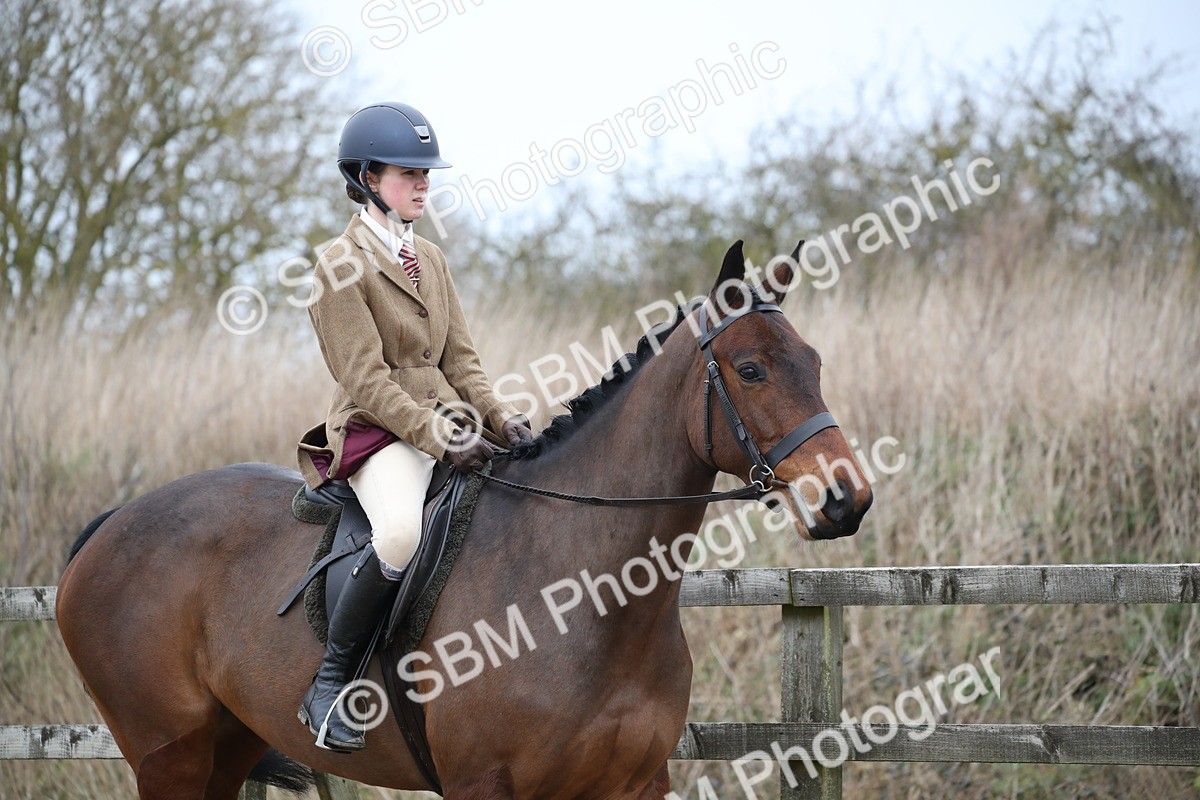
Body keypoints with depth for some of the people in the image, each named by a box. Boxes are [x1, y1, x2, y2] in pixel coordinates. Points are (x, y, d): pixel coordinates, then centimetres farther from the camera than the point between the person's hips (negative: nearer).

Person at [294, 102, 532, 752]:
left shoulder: (429, 259, 16)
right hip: (375, 433, -8)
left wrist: (499, 417, -2)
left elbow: (459, 358, 16)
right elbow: (367, 381, -13)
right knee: (405, 533, -37)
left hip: (449, 425, 8)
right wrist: (439, 438, -21)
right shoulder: (340, 267, -7)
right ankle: (328, 682, -22)